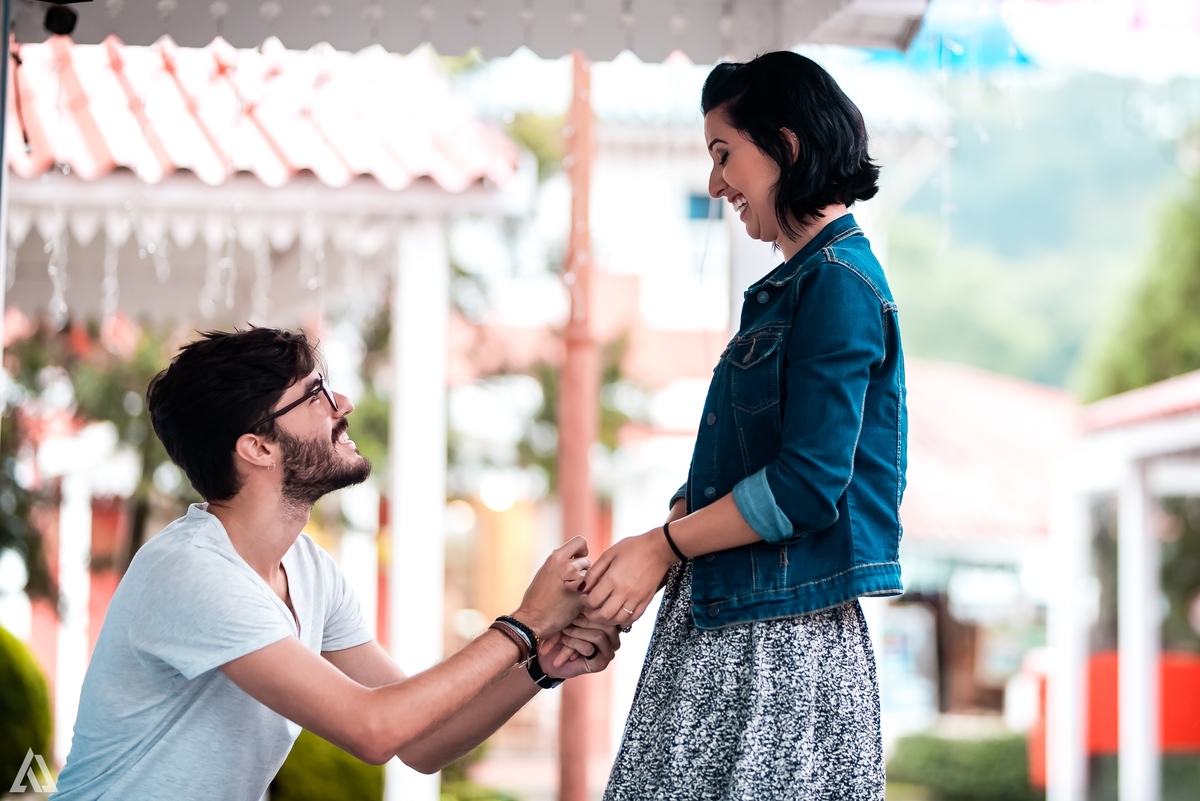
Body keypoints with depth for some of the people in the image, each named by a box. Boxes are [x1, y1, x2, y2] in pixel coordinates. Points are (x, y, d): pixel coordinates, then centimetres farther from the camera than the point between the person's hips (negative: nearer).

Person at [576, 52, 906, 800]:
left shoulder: (837, 285, -13)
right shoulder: (793, 285, 18)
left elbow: (809, 484, -20)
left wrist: (664, 546, -12)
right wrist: (640, 561, 6)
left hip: (780, 636, -9)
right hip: (719, 620, 9)